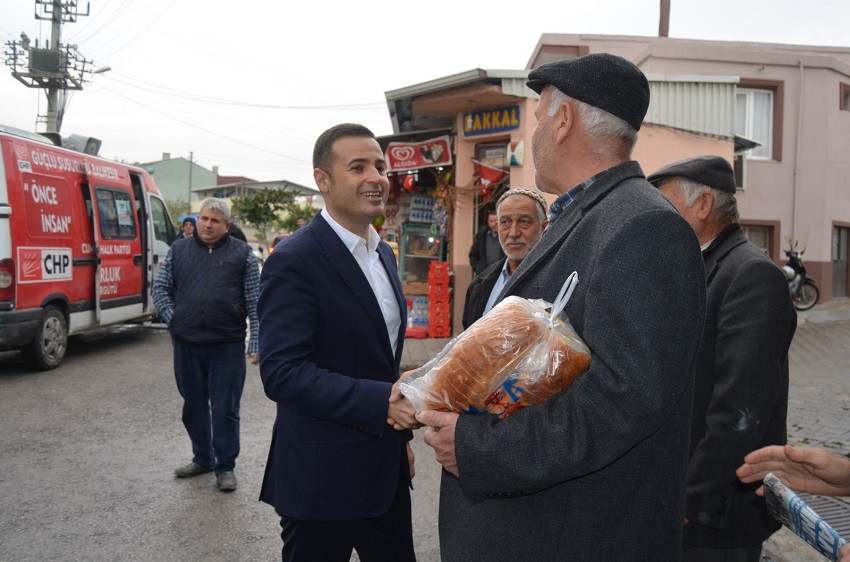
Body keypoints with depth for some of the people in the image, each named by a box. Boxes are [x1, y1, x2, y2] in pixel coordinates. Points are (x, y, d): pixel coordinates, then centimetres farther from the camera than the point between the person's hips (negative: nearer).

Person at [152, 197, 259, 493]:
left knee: (225, 409, 3)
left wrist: (256, 343, -8)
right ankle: (202, 458, 33)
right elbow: (160, 288, 15)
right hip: (186, 344, 4)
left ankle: (225, 466, 16)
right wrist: (171, 318, 1)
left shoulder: (242, 253, 1)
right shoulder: (178, 250, 9)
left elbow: (255, 302, -2)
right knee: (193, 406, 16)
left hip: (227, 346, -3)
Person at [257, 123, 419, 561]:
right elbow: (281, 372, -23)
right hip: (322, 475, -7)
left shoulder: (384, 254, 10)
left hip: (387, 468, 8)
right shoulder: (294, 260, -17)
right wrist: (382, 402, -29)